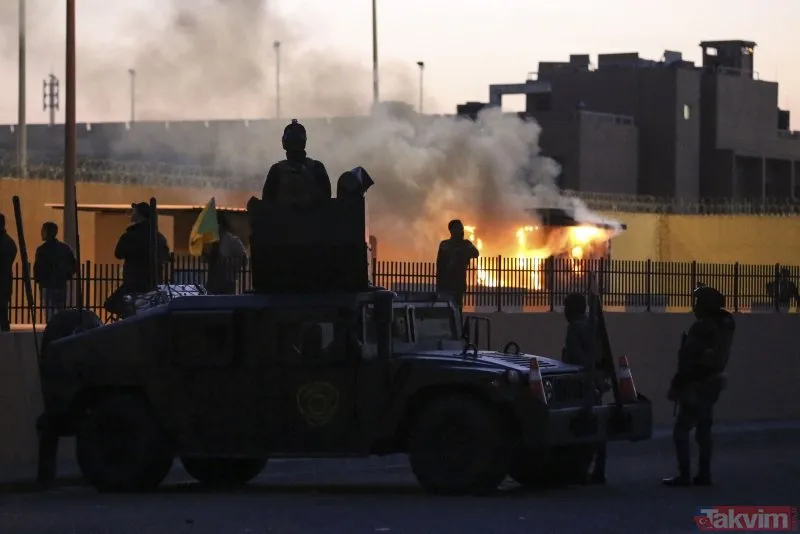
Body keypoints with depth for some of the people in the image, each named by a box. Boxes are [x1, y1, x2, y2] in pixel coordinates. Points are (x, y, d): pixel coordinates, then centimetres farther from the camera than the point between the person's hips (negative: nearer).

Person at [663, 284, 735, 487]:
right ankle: (704, 474, 13)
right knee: (703, 430, 14)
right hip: (713, 381, 9)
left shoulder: (701, 327, -19)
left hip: (697, 384, -9)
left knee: (681, 430, -4)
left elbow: (688, 360, -19)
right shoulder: (723, 326, 7)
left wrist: (675, 386, -14)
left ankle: (684, 475, -8)